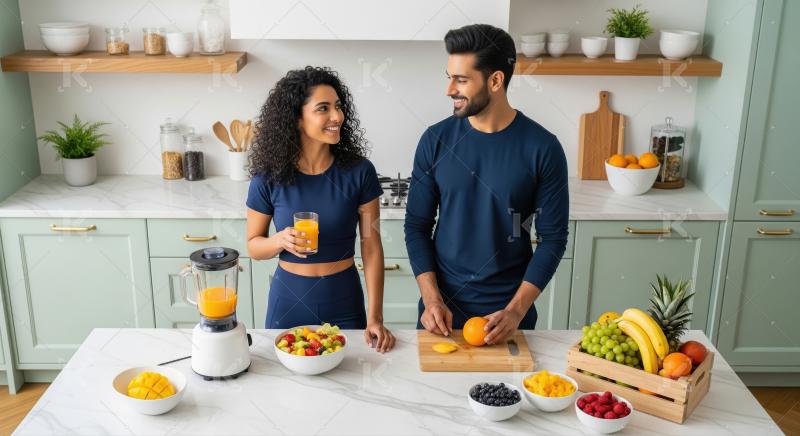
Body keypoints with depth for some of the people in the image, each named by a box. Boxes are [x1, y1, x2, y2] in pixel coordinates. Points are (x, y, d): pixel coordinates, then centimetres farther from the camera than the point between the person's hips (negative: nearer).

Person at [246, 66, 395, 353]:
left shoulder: (359, 172, -11)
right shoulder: (269, 178, -10)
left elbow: (372, 248, -7)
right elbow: (253, 246, 1)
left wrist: (375, 318, -10)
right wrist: (281, 241, -22)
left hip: (344, 299, 0)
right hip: (289, 299, 1)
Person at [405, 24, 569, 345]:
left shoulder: (542, 147, -10)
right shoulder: (436, 140, -5)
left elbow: (552, 237, -7)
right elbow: (417, 225, -1)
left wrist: (516, 310, -15)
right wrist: (431, 298, -11)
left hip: (508, 309, -1)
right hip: (442, 303, 2)